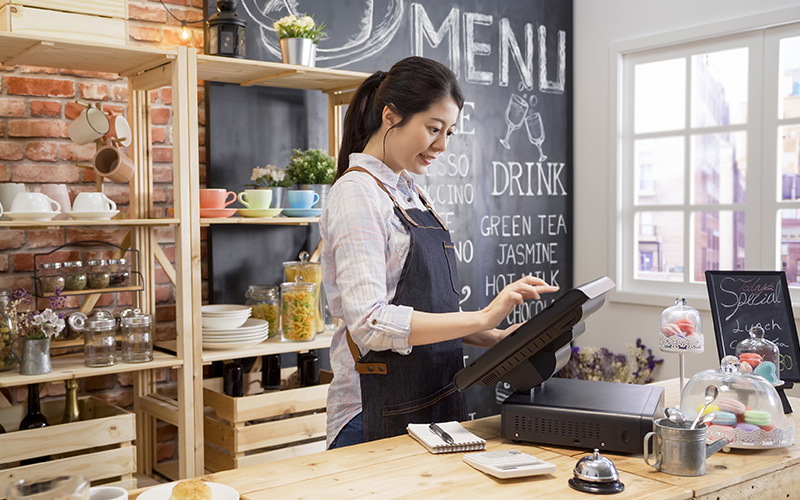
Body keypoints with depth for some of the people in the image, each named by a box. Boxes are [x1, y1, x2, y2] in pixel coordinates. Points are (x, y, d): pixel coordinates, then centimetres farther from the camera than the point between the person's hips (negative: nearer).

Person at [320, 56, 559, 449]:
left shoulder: (411, 192, 13)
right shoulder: (356, 192, -14)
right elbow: (369, 322, -25)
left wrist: (494, 338, 3)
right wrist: (482, 318, -26)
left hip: (436, 401, 8)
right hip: (379, 416, -8)